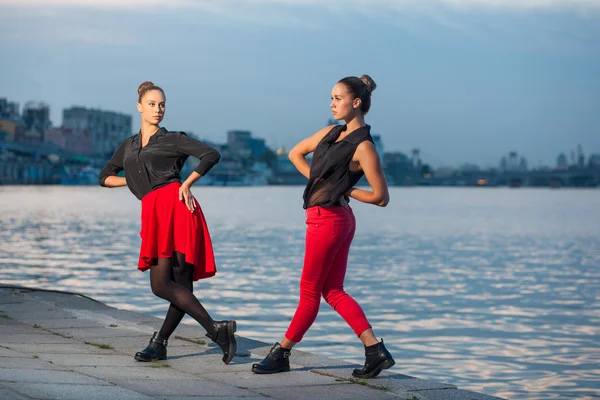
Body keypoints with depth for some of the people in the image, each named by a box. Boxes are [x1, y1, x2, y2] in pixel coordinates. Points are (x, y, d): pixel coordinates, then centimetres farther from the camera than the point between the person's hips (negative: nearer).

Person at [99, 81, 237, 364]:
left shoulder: (172, 140, 8)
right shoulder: (128, 147, 25)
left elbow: (211, 155, -1)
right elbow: (105, 177, 33)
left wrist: (186, 184, -1)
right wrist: (134, 180, 16)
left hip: (175, 206, -5)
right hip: (153, 214, 5)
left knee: (161, 285, -15)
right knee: (180, 285, -1)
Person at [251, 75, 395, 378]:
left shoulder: (363, 147, -14)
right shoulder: (330, 133, 10)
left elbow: (381, 197, -12)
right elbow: (296, 153, 23)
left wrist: (343, 190, -4)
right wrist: (320, 181, 10)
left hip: (328, 219, -9)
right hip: (338, 220, 9)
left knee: (310, 291, 3)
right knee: (333, 291, 10)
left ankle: (282, 353, 14)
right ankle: (376, 350, 7)